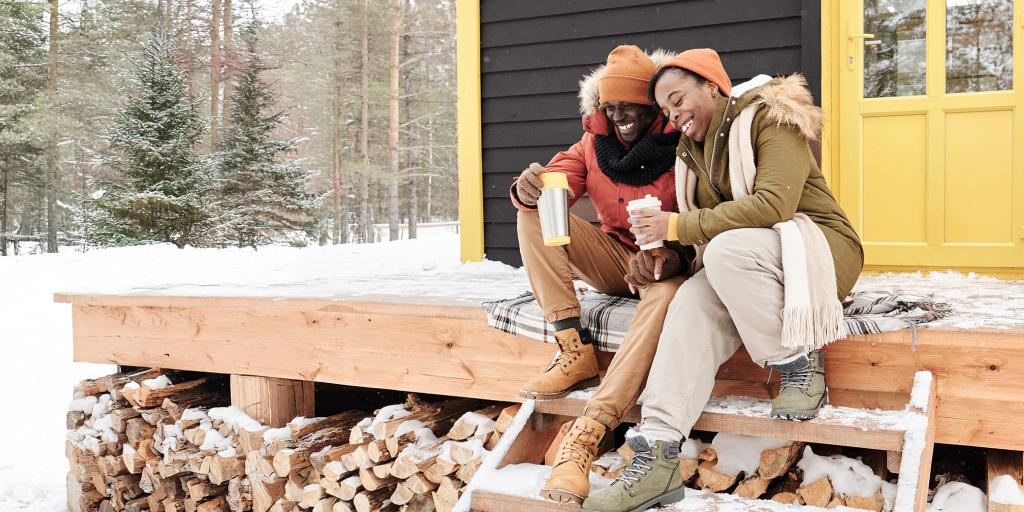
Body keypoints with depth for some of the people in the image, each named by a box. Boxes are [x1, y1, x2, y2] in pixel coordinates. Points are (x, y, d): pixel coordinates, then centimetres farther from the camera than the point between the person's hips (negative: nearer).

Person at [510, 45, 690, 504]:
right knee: (534, 215, -15)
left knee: (667, 293, -40)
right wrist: (529, 188, -35)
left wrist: (671, 255, -38)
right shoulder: (594, 144, 2)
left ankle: (584, 437, -45)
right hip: (612, 258, 5)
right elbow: (555, 182, -9)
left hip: (663, 265, -4)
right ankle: (576, 352, -24)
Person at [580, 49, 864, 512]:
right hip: (738, 267, 6)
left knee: (726, 250, -34)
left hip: (820, 249, -6)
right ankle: (658, 452, -31)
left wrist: (678, 226, -24)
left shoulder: (769, 118, -9)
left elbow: (773, 204, -24)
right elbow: (706, 224, 8)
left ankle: (802, 364, -15)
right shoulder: (695, 151, 14)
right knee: (692, 302, -24)